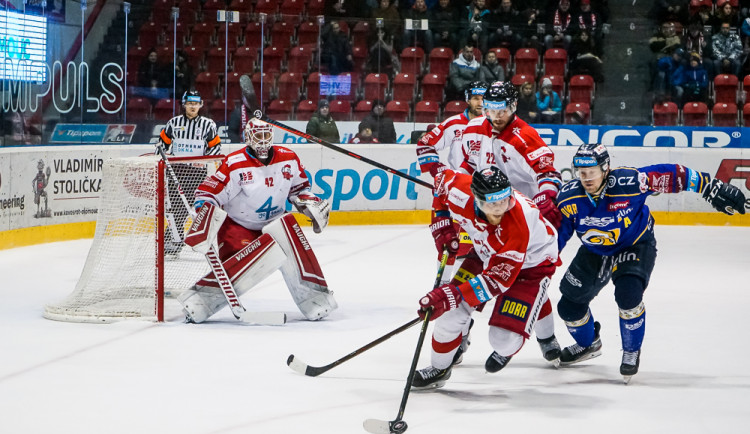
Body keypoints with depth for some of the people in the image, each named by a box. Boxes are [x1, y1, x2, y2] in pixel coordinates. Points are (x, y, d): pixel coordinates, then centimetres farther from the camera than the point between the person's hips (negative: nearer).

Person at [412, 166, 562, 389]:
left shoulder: (518, 225, -42)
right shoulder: (460, 194, -29)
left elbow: (498, 279, -40)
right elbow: (443, 178, -3)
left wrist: (452, 294, -46)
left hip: (532, 263, -5)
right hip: (487, 254, 5)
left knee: (505, 339, -14)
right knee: (452, 310, -6)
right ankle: (440, 367, 19)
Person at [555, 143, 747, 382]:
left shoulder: (628, 182, -33)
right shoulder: (568, 197, -23)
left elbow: (672, 176, -26)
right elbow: (557, 233, -9)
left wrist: (713, 189, -22)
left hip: (635, 245, -4)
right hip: (594, 252, 4)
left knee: (628, 294, -28)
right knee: (569, 305, 3)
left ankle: (632, 351, -2)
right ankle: (588, 344, 37)